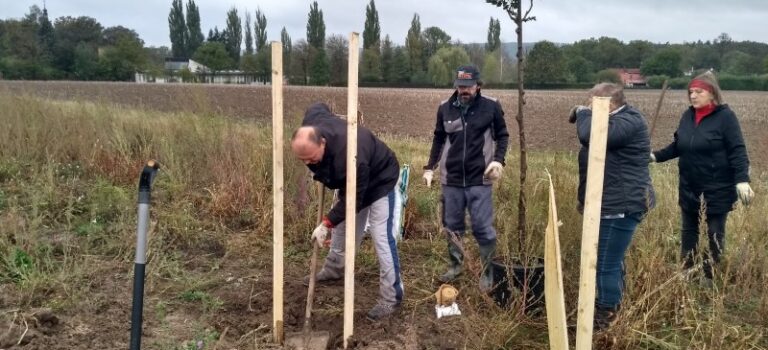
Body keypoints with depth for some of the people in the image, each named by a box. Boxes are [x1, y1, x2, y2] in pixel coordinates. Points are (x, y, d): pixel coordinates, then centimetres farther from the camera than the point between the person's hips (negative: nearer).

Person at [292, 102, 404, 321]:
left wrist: (327, 223, -32)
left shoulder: (349, 158, -47)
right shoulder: (312, 123, -26)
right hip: (351, 181, 8)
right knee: (343, 228, 21)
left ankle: (391, 298, -5)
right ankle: (333, 269, 42)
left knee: (381, 238, -12)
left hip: (378, 180, -8)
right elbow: (318, 107, 1)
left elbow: (352, 199, -33)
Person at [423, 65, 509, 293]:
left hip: (479, 180, -3)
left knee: (483, 228, 0)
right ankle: (455, 266, 31)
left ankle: (487, 273, 15)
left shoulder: (491, 107, -5)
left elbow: (502, 136, 5)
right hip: (451, 179, 3)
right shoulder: (445, 109, 2)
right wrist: (430, 167, 9)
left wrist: (498, 160, -11)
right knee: (452, 226, 13)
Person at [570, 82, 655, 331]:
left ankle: (606, 317, 7)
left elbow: (590, 135, -32)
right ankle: (611, 306, 38)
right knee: (611, 260, 23)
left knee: (607, 264, -5)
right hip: (612, 204, 11)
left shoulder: (630, 121, -19)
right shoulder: (615, 120, 15)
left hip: (621, 205, -11)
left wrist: (583, 113, -17)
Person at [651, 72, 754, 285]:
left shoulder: (725, 116, -13)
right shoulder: (688, 116, 4)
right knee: (688, 231, 16)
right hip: (689, 188, 6)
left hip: (717, 189, -6)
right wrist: (656, 156, -1)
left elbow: (737, 151, -16)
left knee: (714, 234, 9)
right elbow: (678, 146, 12)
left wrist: (742, 180, -26)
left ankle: (710, 277, 23)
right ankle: (686, 271, 30)